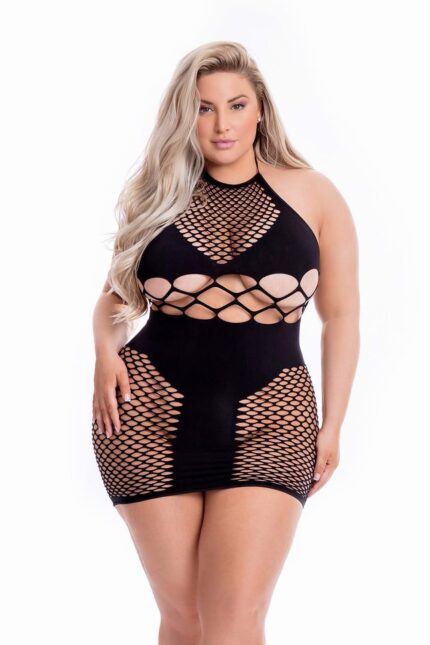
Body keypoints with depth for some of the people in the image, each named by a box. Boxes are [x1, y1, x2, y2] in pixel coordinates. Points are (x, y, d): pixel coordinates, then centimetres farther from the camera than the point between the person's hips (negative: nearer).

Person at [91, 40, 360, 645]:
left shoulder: (312, 195, 7)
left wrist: (333, 425, 7)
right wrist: (106, 352, 0)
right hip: (152, 414, 2)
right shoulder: (155, 195, 11)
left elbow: (341, 316, 11)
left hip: (268, 420, -1)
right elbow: (115, 296, 21)